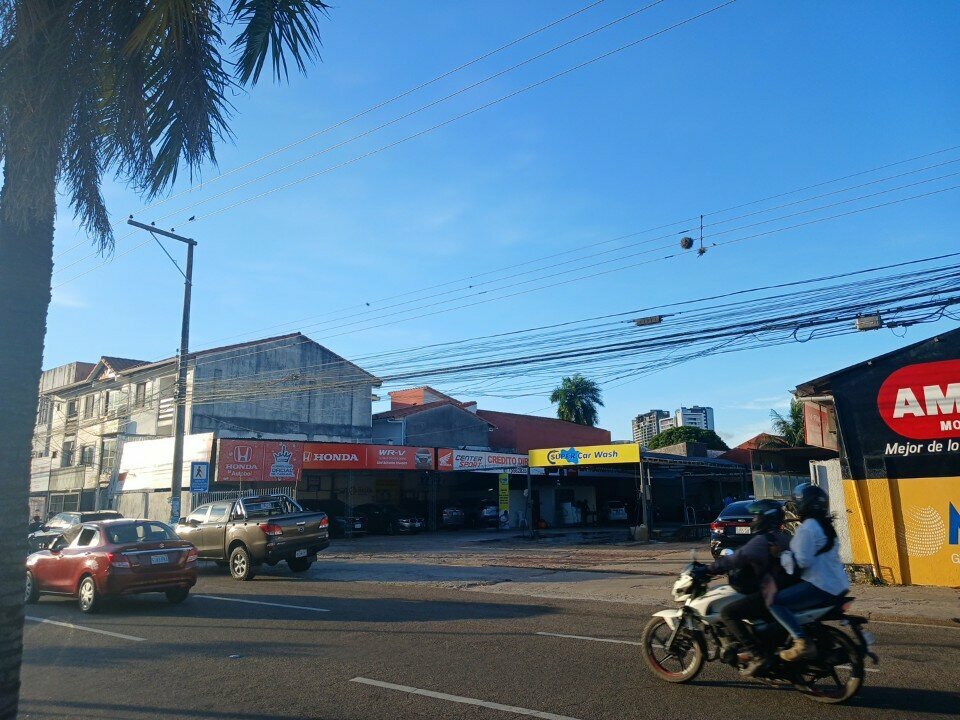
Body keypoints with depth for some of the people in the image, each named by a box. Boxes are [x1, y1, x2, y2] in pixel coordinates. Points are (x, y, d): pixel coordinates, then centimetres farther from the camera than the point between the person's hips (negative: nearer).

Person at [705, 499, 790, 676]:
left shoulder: (762, 540, -15)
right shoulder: (781, 537, 15)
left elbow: (741, 557, -27)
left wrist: (711, 569, -22)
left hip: (770, 595, -10)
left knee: (728, 613, -15)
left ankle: (757, 655, -19)